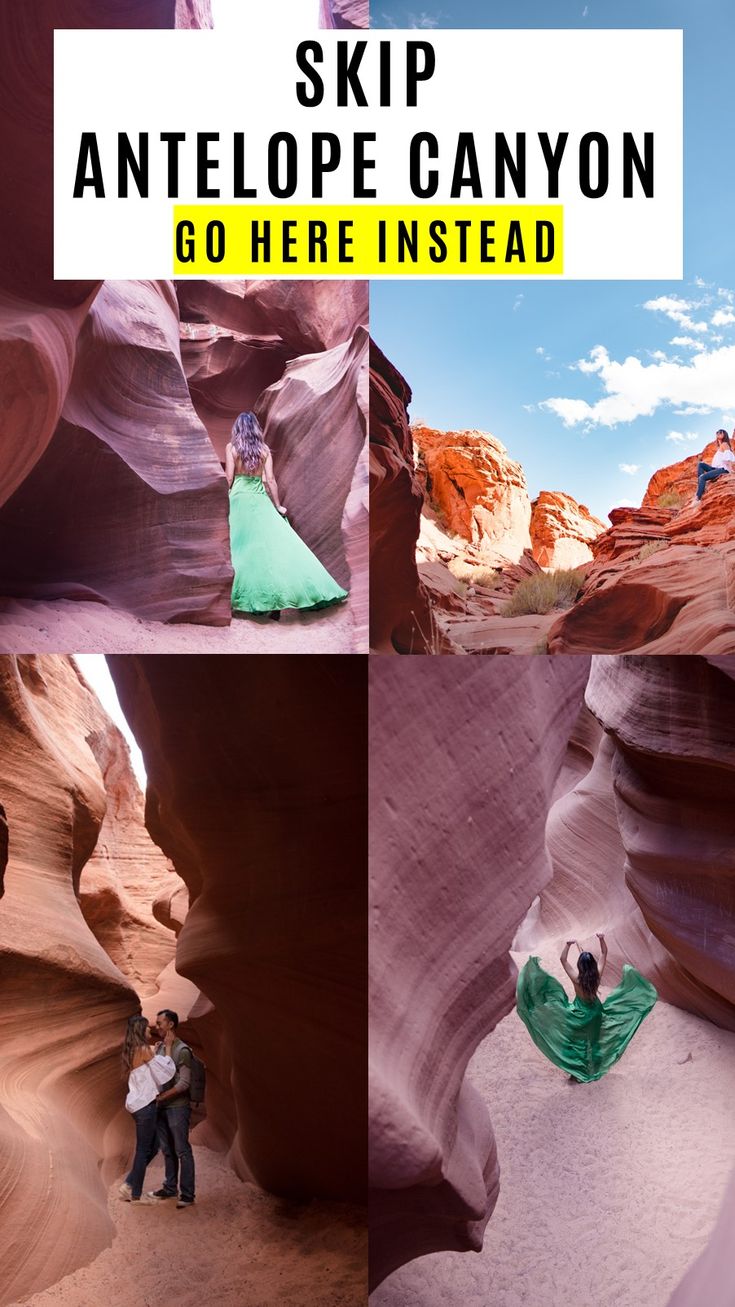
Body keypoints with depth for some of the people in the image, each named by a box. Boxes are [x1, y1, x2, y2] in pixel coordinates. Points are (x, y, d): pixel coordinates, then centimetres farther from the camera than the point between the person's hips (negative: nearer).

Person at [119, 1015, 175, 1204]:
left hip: (138, 1104, 9)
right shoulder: (143, 1050, -17)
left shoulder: (133, 1051, 10)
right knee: (144, 1150, 3)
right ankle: (136, 1194, 12)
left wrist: (162, 1046, 16)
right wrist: (168, 1047, -5)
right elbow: (167, 1070, -13)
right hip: (145, 1105, -9)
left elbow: (153, 1064, 15)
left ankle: (129, 1185, 20)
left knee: (151, 1148, 17)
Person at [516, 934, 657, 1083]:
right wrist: (602, 940, -25)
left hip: (580, 1012, -3)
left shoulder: (576, 978, -32)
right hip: (595, 1010, 3)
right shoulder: (598, 976, -24)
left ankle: (577, 1070, 27)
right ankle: (593, 1068, 42)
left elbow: (563, 959, -26)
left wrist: (568, 945, -35)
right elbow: (604, 954, -15)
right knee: (593, 1039, 25)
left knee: (577, 1041, 17)